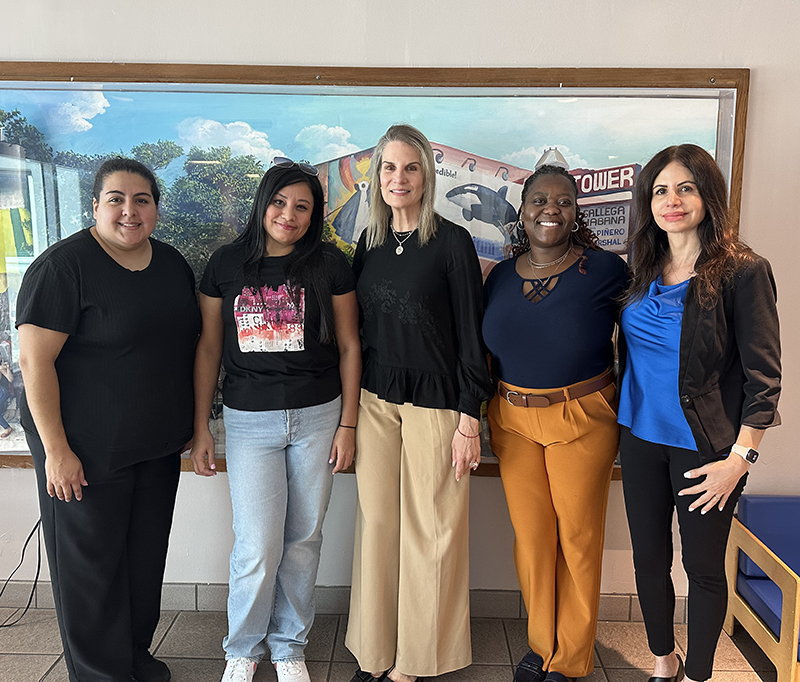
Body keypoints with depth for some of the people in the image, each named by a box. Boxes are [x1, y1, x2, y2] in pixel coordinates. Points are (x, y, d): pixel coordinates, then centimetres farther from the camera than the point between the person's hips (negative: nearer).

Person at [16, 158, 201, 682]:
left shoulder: (173, 264, 6)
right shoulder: (63, 266, -14)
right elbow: (35, 361, -16)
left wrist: (193, 426, 13)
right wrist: (56, 449, -18)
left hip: (157, 444, 6)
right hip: (87, 449, -6)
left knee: (147, 554, 18)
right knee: (92, 560, 9)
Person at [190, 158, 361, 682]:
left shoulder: (330, 264, 0)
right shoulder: (226, 264, 3)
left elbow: (348, 346, 3)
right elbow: (208, 348, 6)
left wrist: (347, 424, 0)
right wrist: (201, 429, 4)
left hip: (317, 417, 0)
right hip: (249, 421, 0)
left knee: (303, 540, 9)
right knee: (258, 547, 0)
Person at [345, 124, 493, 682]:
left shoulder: (452, 242, -6)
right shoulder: (370, 243, 9)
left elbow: (471, 333, -7)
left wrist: (469, 418, -10)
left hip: (435, 403, -4)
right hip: (375, 400, 5)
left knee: (430, 530, 5)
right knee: (376, 524, 11)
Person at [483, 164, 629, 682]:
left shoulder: (605, 269, -8)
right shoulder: (500, 276, 4)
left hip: (583, 419, -3)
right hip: (513, 420, 3)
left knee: (578, 539, 9)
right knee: (530, 536, 12)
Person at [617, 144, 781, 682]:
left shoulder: (743, 270, -10)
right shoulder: (644, 271, 6)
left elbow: (763, 375, -11)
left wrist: (739, 458, -15)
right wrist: (621, 422, 8)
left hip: (703, 448, -5)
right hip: (641, 439, 5)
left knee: (704, 567, 10)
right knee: (649, 559, 15)